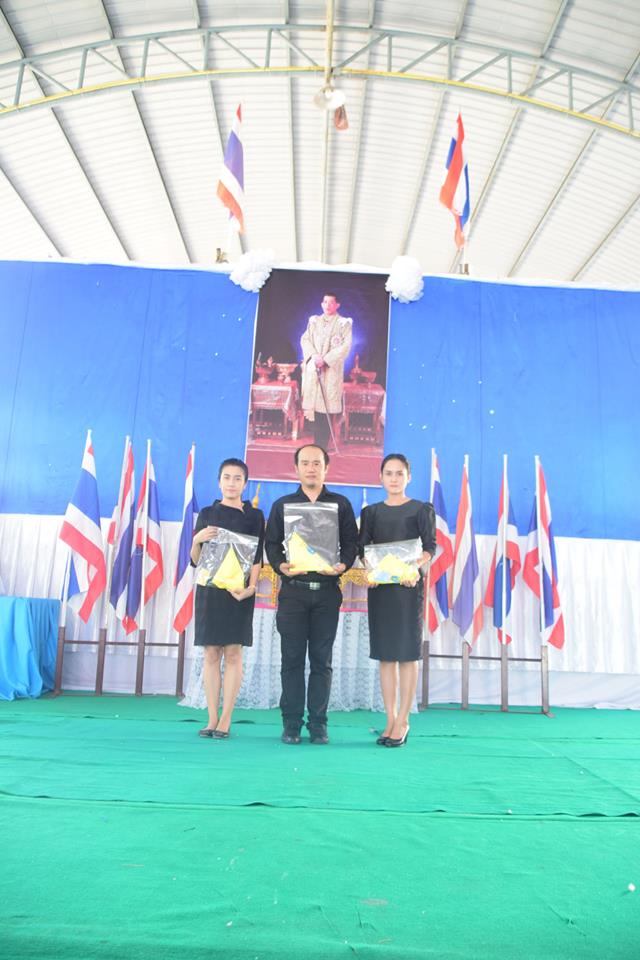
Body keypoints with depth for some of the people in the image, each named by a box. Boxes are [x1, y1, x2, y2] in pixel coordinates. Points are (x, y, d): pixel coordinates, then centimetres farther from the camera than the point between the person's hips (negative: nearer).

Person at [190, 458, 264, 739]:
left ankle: (225, 720, 5)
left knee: (233, 653, -2)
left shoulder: (254, 516, 5)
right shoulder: (207, 514, 10)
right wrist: (197, 540, -10)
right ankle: (212, 719, 10)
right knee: (211, 655, 3)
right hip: (210, 589, 2)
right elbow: (196, 561, 10)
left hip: (239, 590, -2)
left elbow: (257, 557, -1)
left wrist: (251, 587, -16)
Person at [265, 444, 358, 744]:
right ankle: (291, 723, 10)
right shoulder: (282, 505, 11)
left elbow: (351, 542, 6)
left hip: (327, 590, 0)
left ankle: (318, 723, 12)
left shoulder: (341, 504, 10)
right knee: (292, 658, 2)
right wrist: (281, 566, -12)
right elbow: (271, 544, 7)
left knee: (322, 660, 4)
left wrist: (342, 565, -14)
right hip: (293, 590, 0)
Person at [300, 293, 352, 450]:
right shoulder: (314, 321, 15)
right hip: (313, 368, 4)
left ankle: (322, 447, -5)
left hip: (332, 369, -3)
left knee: (327, 405, -8)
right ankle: (318, 445, 10)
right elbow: (305, 339, 8)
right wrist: (313, 355, -11)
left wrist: (325, 359, -15)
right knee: (314, 403, 1)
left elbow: (345, 347, -6)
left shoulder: (344, 323, 2)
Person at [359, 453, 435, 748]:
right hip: (379, 585, 3)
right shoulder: (371, 512, 12)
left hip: (408, 584, -3)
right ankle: (390, 720, 12)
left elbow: (430, 547, -3)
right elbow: (363, 548, 6)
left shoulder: (421, 509, 4)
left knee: (407, 652, -2)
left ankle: (402, 721, 6)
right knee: (384, 652, 5)